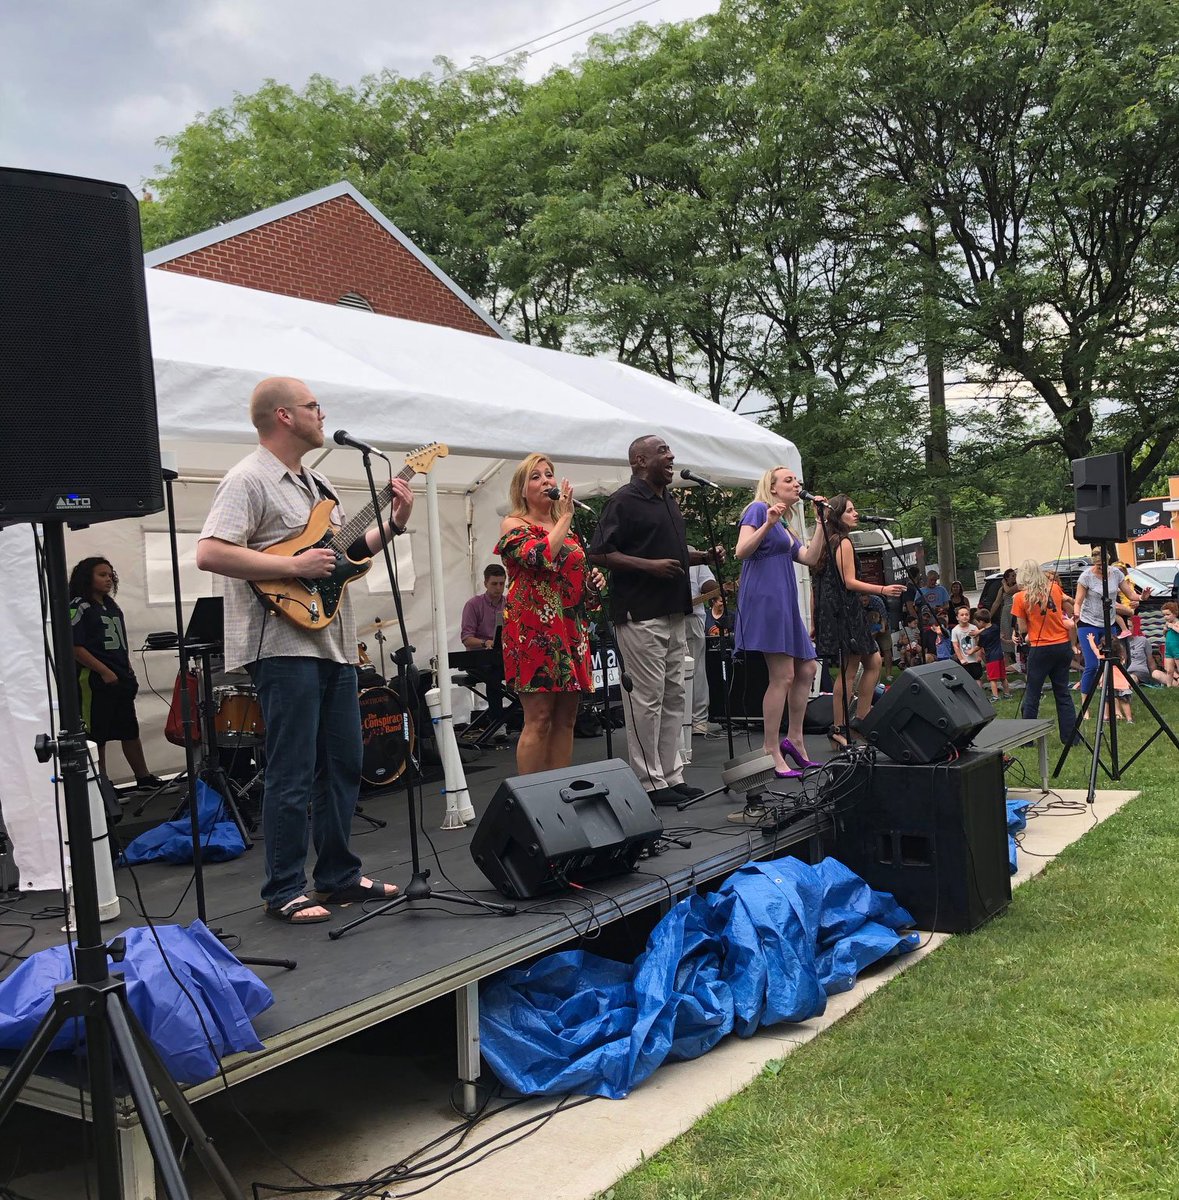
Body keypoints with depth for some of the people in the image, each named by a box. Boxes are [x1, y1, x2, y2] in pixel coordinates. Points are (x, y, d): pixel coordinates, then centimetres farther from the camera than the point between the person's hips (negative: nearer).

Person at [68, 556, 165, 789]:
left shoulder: (112, 606, 15)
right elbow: (75, 647, -15)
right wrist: (104, 671, -19)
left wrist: (129, 671, 14)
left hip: (121, 680, 8)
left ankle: (143, 777, 23)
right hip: (95, 681, -8)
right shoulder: (79, 607, -8)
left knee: (130, 730, 14)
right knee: (96, 735, 0)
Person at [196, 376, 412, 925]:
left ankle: (339, 876, 25)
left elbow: (345, 550, 26)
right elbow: (210, 553, -21)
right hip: (284, 646, -9)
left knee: (343, 766, 13)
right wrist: (294, 566, -21)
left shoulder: (316, 482, 20)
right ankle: (284, 892, 7)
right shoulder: (248, 480, -10)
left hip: (334, 645, 9)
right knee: (293, 775, -5)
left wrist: (394, 523, 12)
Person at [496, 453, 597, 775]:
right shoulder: (514, 525, 0)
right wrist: (565, 516, -9)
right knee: (538, 719, -9)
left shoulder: (568, 529, 20)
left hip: (572, 627, 7)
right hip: (535, 629, -7)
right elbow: (542, 557, -19)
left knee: (566, 719, 6)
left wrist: (592, 581, 7)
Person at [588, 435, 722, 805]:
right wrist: (650, 565, -20)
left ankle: (672, 775, 19)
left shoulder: (668, 500, 19)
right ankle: (650, 782, 2)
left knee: (673, 696, 11)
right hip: (640, 615, -9)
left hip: (673, 612, 9)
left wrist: (705, 555, 11)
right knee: (647, 698, -5)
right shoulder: (624, 500, -8)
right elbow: (598, 554, -15)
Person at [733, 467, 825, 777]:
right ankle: (771, 751, -8)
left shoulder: (785, 526, 24)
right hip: (766, 598, -10)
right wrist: (767, 524, -24)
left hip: (784, 601, 10)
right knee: (782, 675, -12)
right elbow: (742, 551, -14)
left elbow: (810, 558, 13)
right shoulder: (759, 509, -2)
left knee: (806, 670, 12)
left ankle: (794, 739, 21)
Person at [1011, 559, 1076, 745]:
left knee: (1032, 695, 7)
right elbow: (1070, 609, 17)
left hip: (1040, 649, -4)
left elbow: (1023, 629, -5)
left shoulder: (1020, 597, -10)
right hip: (1063, 646, 4)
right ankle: (1070, 736, 12)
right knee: (1063, 693, 11)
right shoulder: (1054, 588, 2)